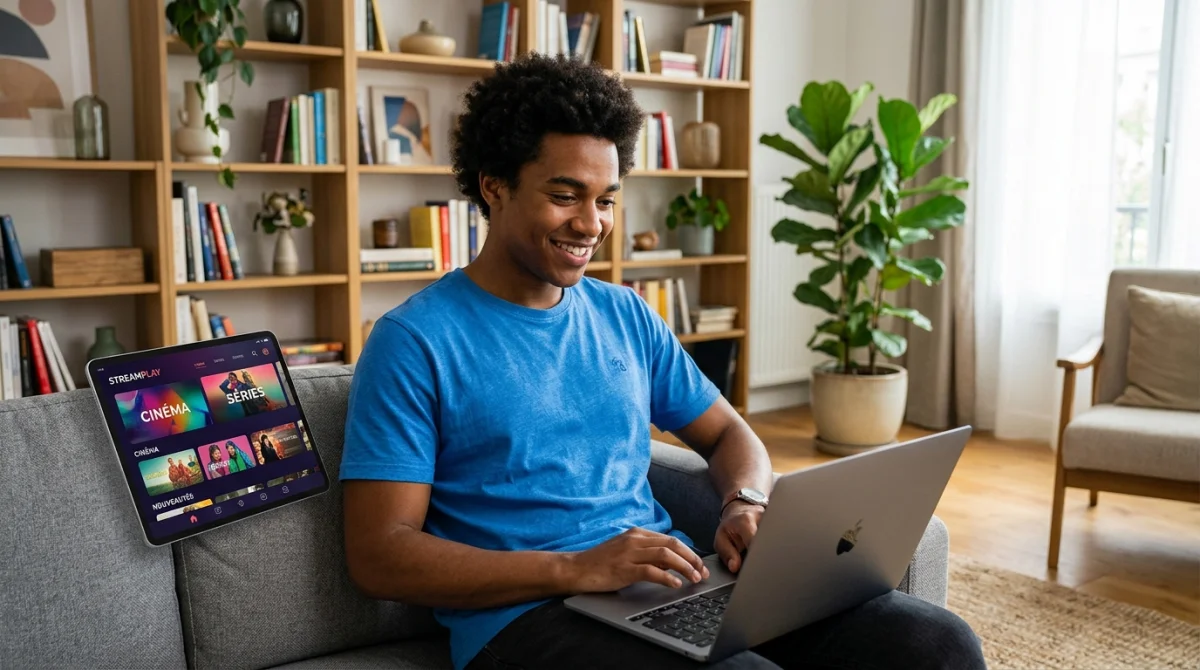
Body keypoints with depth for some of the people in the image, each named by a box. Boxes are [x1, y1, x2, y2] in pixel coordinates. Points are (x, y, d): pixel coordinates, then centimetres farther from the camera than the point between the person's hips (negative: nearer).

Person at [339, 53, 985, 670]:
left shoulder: (627, 315, 14)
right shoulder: (414, 341, -4)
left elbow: (727, 433, 22)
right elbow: (377, 555, -9)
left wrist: (745, 505, -2)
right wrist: (576, 569, -20)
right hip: (526, 614, -5)